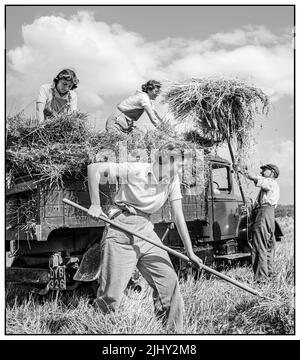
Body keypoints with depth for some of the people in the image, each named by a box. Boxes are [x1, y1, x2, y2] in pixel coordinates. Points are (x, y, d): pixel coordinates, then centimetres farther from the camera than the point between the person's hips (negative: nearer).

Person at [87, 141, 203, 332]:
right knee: (112, 292, -8)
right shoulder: (136, 170, -16)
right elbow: (94, 168, -14)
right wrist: (95, 205, -17)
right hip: (122, 228, -6)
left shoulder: (173, 180, 2)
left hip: (146, 229, 6)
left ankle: (173, 331, 18)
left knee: (169, 281, 1)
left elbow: (178, 216, 4)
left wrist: (190, 252, 2)